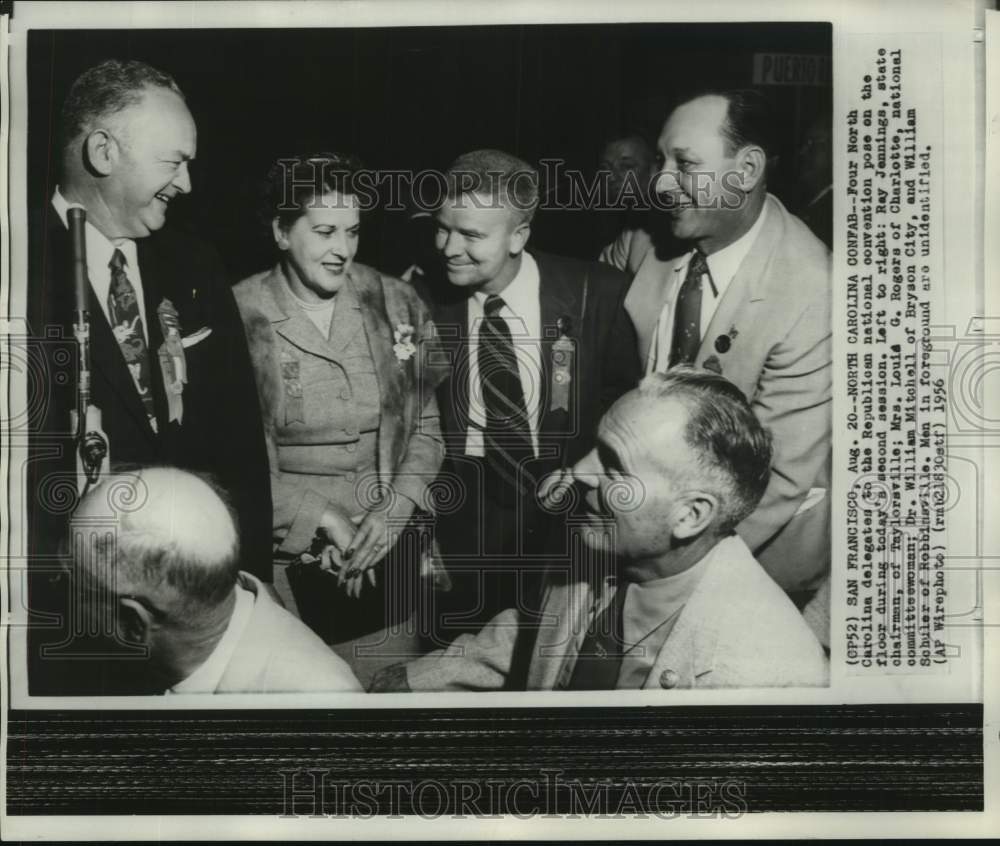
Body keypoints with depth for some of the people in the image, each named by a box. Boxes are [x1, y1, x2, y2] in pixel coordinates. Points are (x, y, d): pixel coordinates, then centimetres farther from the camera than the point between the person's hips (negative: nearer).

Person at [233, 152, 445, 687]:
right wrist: (323, 519, -12)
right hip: (281, 559, -2)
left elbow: (428, 423, 5)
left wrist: (397, 508, -9)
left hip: (383, 552, 2)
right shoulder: (240, 317, -7)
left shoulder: (397, 305, 1)